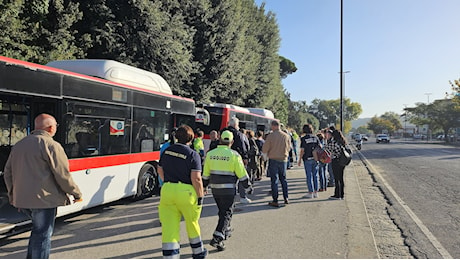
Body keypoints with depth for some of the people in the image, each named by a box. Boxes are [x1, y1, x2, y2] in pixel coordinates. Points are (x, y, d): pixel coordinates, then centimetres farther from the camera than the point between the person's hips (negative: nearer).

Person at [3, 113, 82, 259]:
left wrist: (13, 195, 27)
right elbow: (62, 174, -14)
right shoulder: (51, 145, -12)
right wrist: (76, 193, -2)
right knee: (42, 235, 2)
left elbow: (8, 173, 19)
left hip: (22, 199, 8)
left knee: (38, 230, 23)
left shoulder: (19, 145, 14)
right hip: (43, 199, -8)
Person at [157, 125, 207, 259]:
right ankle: (198, 252, 38)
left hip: (167, 190, 3)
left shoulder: (167, 151, 6)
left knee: (169, 226, 4)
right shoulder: (193, 154, -11)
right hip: (186, 191, -3)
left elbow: (160, 170, 16)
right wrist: (200, 196, -7)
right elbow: (196, 178, -16)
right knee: (192, 224, 18)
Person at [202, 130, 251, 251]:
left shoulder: (210, 154, 1)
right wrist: (247, 185, 8)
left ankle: (226, 231, 37)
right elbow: (241, 173, -7)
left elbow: (205, 174, 9)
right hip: (228, 189, -5)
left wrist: (204, 185, 22)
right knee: (226, 213, 2)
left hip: (215, 188, 5)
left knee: (222, 211, 23)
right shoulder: (234, 155, -12)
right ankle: (217, 238, -6)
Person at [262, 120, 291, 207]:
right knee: (283, 179, 18)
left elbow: (264, 149, -10)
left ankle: (275, 201, 4)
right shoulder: (286, 136, -3)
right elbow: (289, 148, 9)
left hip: (273, 160, -3)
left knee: (274, 180, 2)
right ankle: (286, 198, 20)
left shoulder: (270, 136, -14)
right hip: (283, 160, 4)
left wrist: (268, 153, 11)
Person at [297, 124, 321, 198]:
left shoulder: (303, 139, -10)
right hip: (315, 158, 4)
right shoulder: (315, 137, 3)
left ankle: (310, 193, 5)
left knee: (309, 176, 2)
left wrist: (300, 160, -3)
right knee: (315, 175, 11)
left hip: (307, 159, -4)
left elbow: (302, 150, -11)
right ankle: (316, 192, 16)